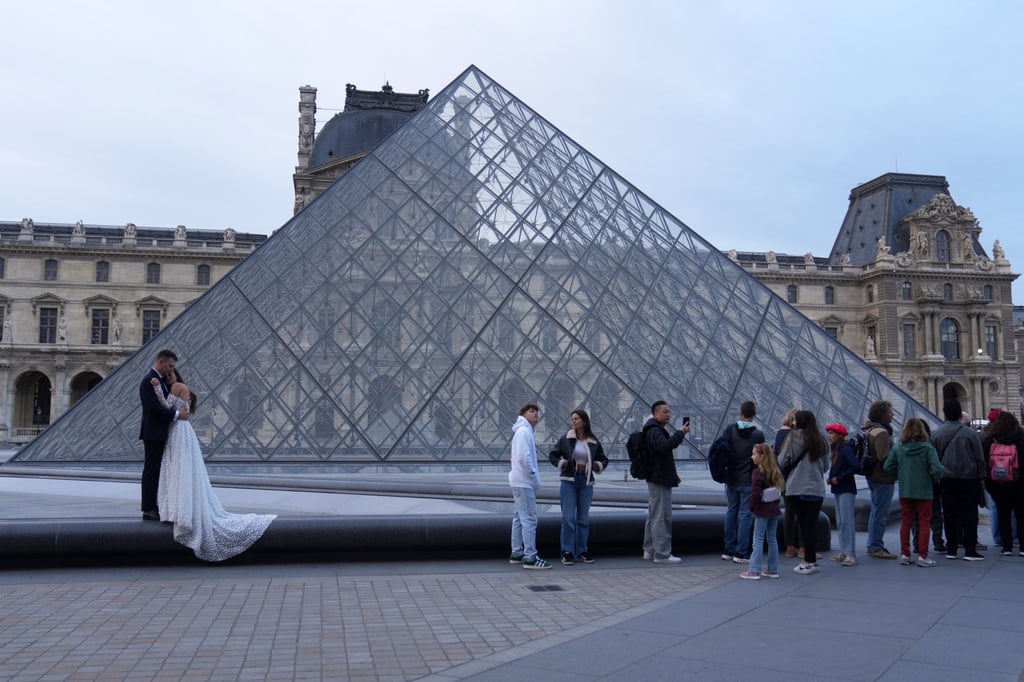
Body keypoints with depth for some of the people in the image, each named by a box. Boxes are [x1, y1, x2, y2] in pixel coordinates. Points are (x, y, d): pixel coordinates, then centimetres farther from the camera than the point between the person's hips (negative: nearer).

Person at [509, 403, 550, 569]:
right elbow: (524, 458, -23)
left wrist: (533, 477, 12)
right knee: (529, 519, -10)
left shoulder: (524, 431, 19)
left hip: (520, 481, 11)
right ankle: (530, 558, -10)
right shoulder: (524, 431, -13)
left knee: (520, 518, 14)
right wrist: (535, 478, -16)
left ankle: (517, 553, 21)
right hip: (524, 482, -11)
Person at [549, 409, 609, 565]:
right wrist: (561, 463, -8)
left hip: (586, 483, 2)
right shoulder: (565, 439, 0)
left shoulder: (594, 442, 4)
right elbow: (553, 455, 8)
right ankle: (567, 552, 2)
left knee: (584, 518, 9)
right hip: (569, 481, -2)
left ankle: (582, 551, 19)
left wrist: (598, 465, -4)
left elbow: (603, 459, 16)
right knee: (568, 518, -5)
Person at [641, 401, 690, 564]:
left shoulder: (656, 430, 20)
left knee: (653, 516, 15)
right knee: (662, 517, -9)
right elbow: (664, 446, -34)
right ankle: (662, 553, -7)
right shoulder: (655, 431, -14)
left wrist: (672, 473, 24)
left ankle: (650, 550, 23)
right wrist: (680, 433, -28)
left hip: (656, 479, 11)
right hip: (660, 480, -11)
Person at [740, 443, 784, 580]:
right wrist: (776, 502, 13)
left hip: (762, 511, -7)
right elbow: (781, 488, 12)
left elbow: (755, 493, -22)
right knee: (772, 539, 13)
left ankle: (754, 571, -2)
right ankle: (773, 570, 18)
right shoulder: (775, 471, 8)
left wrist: (752, 507, -9)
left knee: (758, 540, -3)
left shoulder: (757, 473, -17)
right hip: (774, 509, 7)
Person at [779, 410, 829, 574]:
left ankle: (808, 562, 4)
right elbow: (826, 466, 12)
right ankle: (811, 560, 7)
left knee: (803, 523, 3)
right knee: (812, 524, 6)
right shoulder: (820, 441, 6)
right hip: (817, 489, 3)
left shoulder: (794, 437, -6)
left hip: (797, 488, -3)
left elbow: (783, 461, -5)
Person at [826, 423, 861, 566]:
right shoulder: (836, 449, 12)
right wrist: (831, 478, 2)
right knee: (840, 522, 13)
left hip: (846, 490, -10)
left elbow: (856, 467, -25)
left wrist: (839, 478, -19)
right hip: (838, 490, 10)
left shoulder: (846, 449, -15)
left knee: (847, 521, -9)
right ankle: (843, 552, 20)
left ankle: (851, 555, -7)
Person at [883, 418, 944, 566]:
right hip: (923, 491, -3)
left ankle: (904, 554, 15)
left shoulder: (897, 448, -5)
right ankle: (922, 556, 5)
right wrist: (936, 478, 4)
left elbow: (887, 467, -5)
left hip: (904, 491, 3)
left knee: (906, 521, 14)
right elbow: (937, 469, -18)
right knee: (924, 522, 7)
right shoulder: (927, 448, -13)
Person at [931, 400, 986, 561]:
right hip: (968, 479, -2)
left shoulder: (936, 434, -1)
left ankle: (951, 550, 10)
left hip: (946, 480, 2)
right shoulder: (971, 433, -6)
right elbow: (980, 458, -2)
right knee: (969, 515, 3)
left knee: (949, 515, 7)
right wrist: (981, 478, 9)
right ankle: (970, 550, 2)